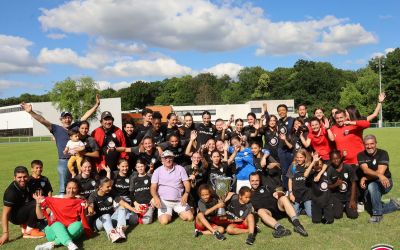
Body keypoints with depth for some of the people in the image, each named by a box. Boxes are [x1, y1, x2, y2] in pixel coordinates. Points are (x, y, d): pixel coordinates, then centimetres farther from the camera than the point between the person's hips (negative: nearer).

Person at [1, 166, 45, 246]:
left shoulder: (27, 184, -6)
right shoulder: (11, 192, -26)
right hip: (15, 216, -8)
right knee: (36, 204, -28)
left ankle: (24, 224, 3)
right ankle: (29, 231, -12)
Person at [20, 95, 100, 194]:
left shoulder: (75, 126, 7)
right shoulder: (56, 129, 1)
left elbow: (86, 115, 6)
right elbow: (43, 121, -8)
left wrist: (96, 105, 2)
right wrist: (31, 112, -19)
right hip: (63, 162, -2)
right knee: (64, 186, -1)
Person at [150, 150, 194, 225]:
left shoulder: (180, 169, 4)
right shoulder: (158, 171, 1)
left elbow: (186, 183, -1)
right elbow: (153, 187, -4)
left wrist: (186, 194, -21)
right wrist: (156, 198, -24)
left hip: (179, 201, 2)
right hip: (164, 201, -1)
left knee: (190, 217, -14)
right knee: (164, 221, -22)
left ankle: (178, 212, 18)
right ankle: (168, 213, 13)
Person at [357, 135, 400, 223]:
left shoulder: (383, 153, -13)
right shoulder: (361, 155, -6)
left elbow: (380, 172, -23)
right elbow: (365, 170, -24)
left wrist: (364, 178, -21)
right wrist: (379, 175, -41)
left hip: (384, 183, -4)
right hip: (370, 184, 4)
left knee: (372, 186, -36)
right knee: (371, 209, -4)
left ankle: (377, 214, -21)